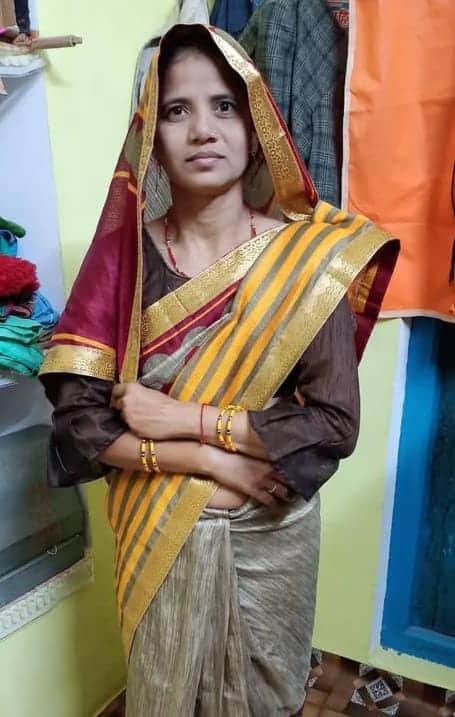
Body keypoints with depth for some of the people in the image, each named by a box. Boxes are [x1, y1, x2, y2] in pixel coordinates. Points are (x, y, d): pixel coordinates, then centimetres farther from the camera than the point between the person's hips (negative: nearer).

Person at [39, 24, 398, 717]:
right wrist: (209, 459, -21)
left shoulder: (304, 256, -13)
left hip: (269, 534, 0)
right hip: (157, 534, 1)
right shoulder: (122, 253, -10)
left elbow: (335, 423, -17)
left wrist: (183, 418, -21)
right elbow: (77, 421, -12)